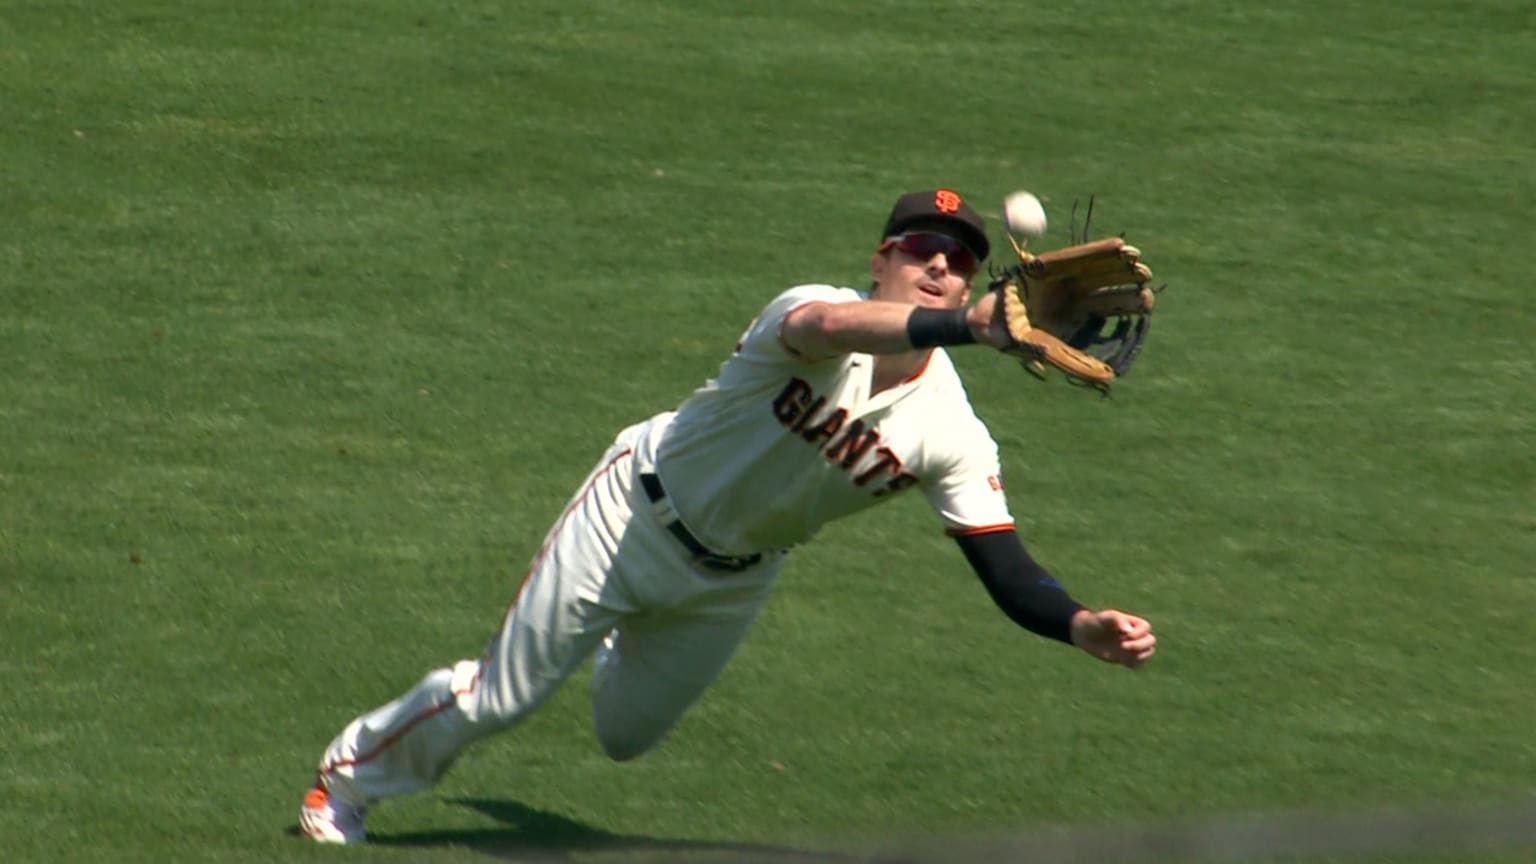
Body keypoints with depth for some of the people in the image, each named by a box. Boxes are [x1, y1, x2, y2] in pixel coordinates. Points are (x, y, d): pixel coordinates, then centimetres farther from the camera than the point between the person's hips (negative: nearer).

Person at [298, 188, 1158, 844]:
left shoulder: (953, 437, -21)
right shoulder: (812, 313, -33)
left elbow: (1007, 570, -23)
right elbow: (833, 327, -59)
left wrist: (1085, 626, -45)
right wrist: (971, 327, -76)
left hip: (733, 580, 4)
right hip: (639, 516, -4)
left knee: (626, 733, 22)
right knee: (503, 697, 2)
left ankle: (623, 649, 59)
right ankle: (347, 778, 30)